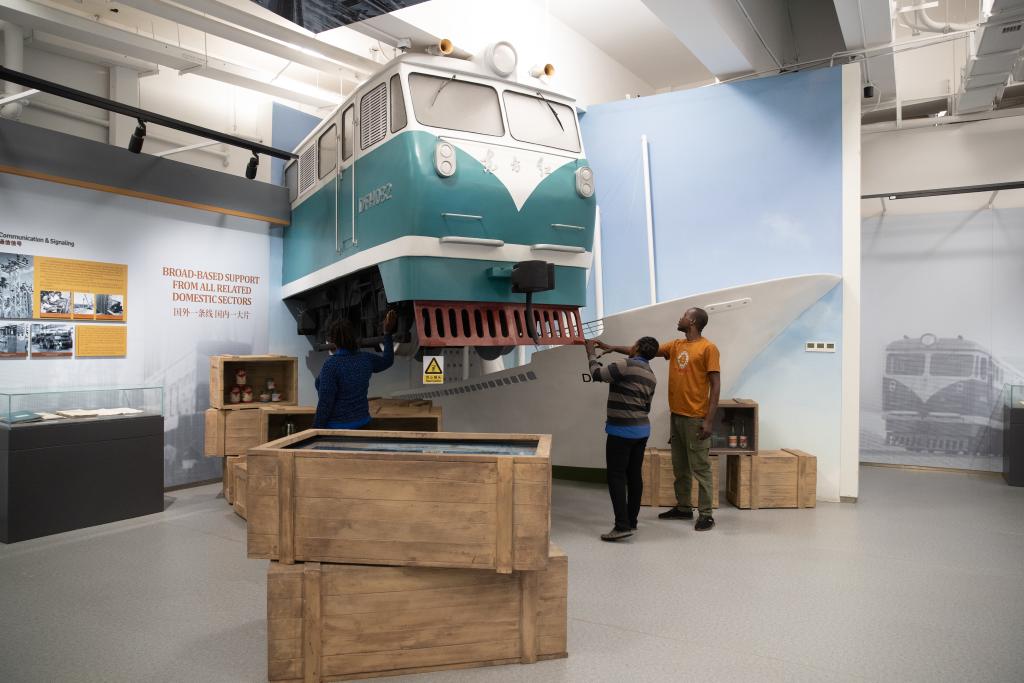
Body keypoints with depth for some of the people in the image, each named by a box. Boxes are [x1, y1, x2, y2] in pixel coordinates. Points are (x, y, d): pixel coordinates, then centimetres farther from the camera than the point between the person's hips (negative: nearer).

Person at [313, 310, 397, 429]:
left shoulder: (331, 365, -20)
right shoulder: (365, 358, -1)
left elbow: (325, 403, -20)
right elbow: (387, 361, 20)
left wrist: (316, 430, -11)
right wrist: (388, 333, 26)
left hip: (337, 426, -7)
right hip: (361, 422, 7)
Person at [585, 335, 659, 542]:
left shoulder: (627, 366, -15)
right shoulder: (650, 376, 13)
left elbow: (597, 373, -10)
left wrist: (591, 352, 5)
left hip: (622, 431, -8)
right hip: (642, 429, 9)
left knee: (616, 476, -5)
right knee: (634, 475, 12)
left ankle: (623, 526, -8)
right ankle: (631, 521, 18)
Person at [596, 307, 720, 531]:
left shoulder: (708, 348, -9)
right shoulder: (675, 345, 12)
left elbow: (715, 385, -12)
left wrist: (709, 420, -17)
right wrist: (613, 348, 6)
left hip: (695, 419, -7)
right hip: (676, 416, 7)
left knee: (700, 468, -1)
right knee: (680, 467, 15)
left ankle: (706, 514, 7)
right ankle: (683, 508, 26)